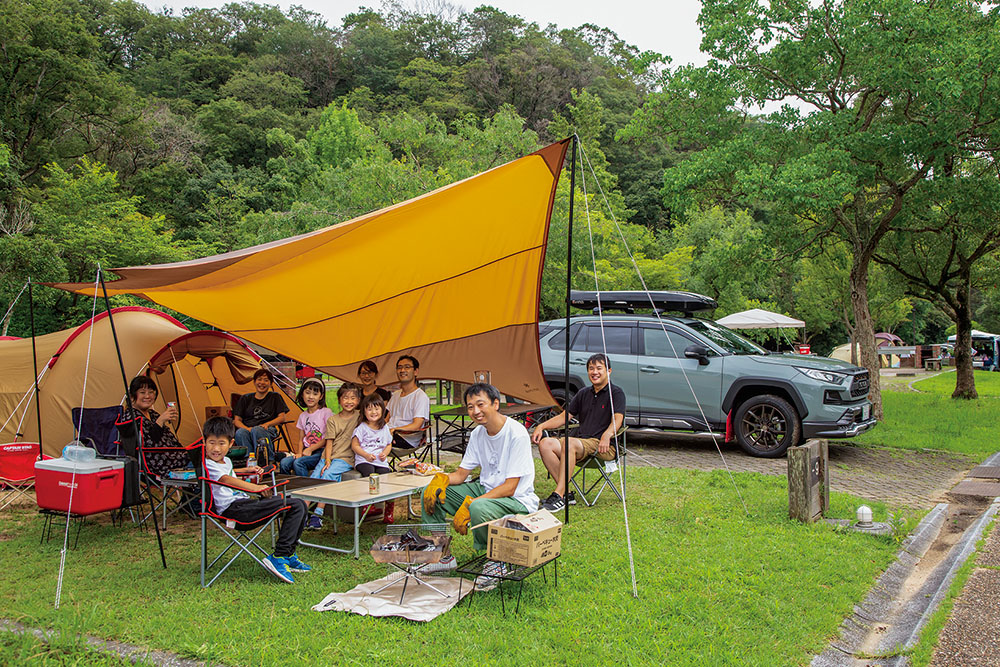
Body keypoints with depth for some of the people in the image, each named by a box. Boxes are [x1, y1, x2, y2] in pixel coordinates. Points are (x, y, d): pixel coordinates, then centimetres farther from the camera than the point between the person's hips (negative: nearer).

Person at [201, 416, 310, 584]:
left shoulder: (226, 460, 21)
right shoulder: (208, 465, -10)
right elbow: (226, 479, -28)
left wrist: (249, 469, 33)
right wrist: (255, 487, -38)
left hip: (243, 503, 10)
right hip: (233, 508, -10)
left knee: (299, 505, 12)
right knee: (295, 506, -20)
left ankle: (287, 554, 12)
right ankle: (279, 557, -18)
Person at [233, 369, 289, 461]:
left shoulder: (275, 397, 17)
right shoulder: (245, 398, 20)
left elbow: (282, 417, 10)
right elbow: (237, 420, 13)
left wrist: (267, 424, -8)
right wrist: (247, 428, -9)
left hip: (268, 431, -2)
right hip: (247, 429, 2)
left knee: (256, 430, -39)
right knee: (240, 433, -36)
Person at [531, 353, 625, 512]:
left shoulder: (616, 393, 0)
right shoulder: (584, 393, 21)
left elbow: (617, 420, -16)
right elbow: (564, 416, 21)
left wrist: (607, 435, -38)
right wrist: (541, 426, 5)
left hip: (604, 447, -7)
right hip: (581, 442, 7)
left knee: (570, 443, -36)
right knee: (545, 443, -19)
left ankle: (559, 496, -37)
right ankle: (566, 493, -21)